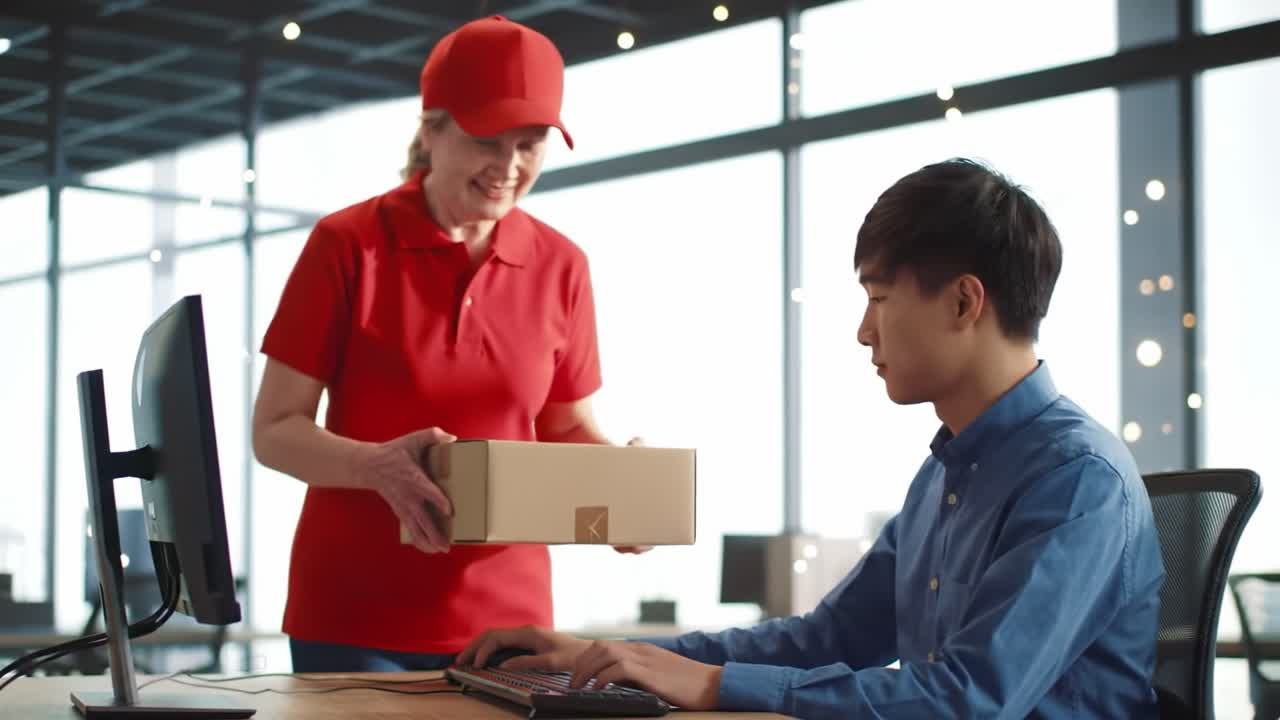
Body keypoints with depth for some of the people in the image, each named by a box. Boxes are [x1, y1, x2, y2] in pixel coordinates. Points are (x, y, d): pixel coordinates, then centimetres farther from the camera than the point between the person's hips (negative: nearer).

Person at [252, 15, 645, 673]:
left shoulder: (559, 266, 3)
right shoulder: (346, 245, -6)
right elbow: (274, 430, -6)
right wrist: (377, 465, -26)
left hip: (505, 616, 3)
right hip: (352, 618, -3)